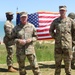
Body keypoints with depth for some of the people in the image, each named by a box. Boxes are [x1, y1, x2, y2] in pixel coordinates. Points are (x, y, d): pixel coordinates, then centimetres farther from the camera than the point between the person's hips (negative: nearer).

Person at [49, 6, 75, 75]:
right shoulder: (55, 21, 6)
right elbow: (51, 30, 19)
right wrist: (54, 37, 9)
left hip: (67, 45, -1)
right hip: (58, 45, 2)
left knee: (68, 63, 7)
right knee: (57, 63, 10)